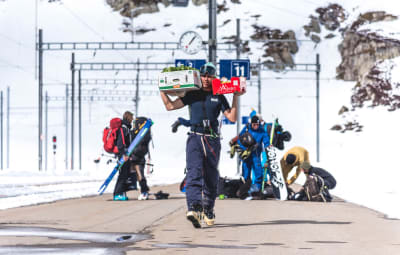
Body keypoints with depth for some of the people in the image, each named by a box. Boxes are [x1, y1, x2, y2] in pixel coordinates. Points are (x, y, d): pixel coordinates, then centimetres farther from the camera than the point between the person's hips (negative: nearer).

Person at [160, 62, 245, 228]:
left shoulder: (219, 97, 11)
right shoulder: (193, 95, 12)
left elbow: (232, 118, 5)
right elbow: (170, 106, 12)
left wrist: (236, 97, 0)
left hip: (213, 140, 2)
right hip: (195, 138, -1)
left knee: (211, 177, 7)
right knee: (194, 173, -20)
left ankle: (208, 210, 22)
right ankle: (193, 208, -36)